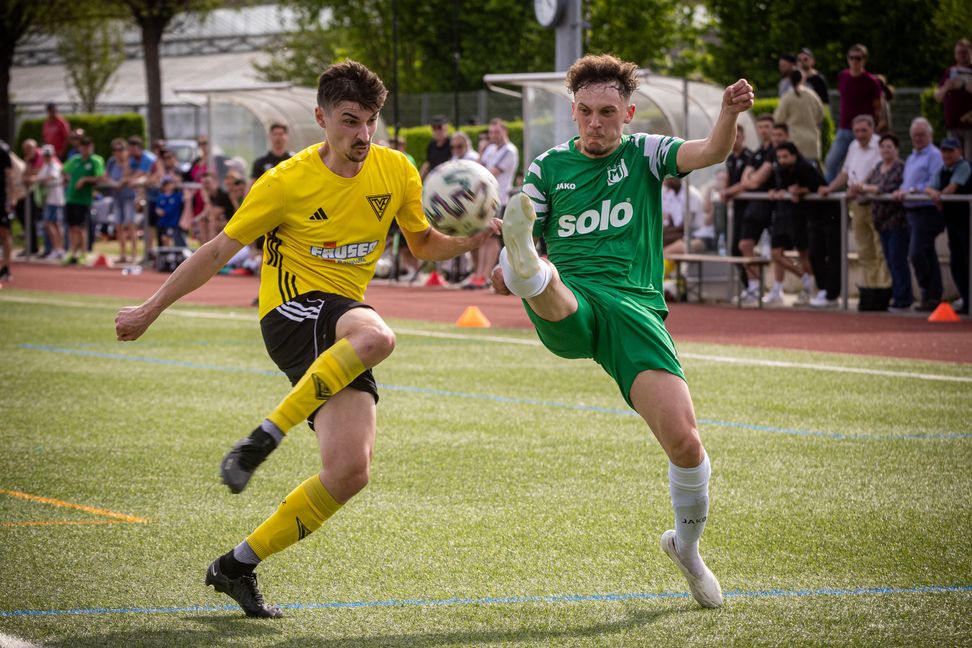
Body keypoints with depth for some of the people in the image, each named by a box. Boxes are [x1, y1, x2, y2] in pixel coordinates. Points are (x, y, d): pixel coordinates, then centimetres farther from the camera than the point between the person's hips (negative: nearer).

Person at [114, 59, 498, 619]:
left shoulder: (397, 171, 3)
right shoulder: (287, 183, -8)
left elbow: (424, 243, 17)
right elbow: (219, 252, 1)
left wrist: (468, 241, -5)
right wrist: (150, 310, 5)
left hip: (343, 318, 5)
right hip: (294, 308, -5)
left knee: (350, 472, -11)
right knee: (376, 337, -41)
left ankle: (239, 566, 4)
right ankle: (263, 440, -31)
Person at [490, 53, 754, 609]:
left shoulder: (645, 154, 12)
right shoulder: (548, 167, 15)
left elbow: (711, 153, -8)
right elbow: (516, 250, 16)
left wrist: (730, 114, -30)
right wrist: (509, 265, -10)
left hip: (635, 308, -1)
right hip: (567, 311, 1)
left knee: (684, 440, -12)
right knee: (544, 283, -37)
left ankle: (687, 546, 13)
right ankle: (528, 271, -75)